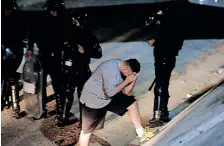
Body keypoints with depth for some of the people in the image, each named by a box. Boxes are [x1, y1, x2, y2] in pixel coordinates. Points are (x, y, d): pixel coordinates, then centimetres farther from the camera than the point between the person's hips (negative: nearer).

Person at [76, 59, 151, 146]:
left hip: (108, 98, 8)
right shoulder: (111, 68, -30)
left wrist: (133, 80, -13)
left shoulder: (121, 69, -2)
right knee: (87, 129, 1)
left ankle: (141, 134, 12)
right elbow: (110, 92, -30)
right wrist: (127, 81, -23)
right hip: (93, 101, -8)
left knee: (132, 103, 4)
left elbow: (125, 92, 2)